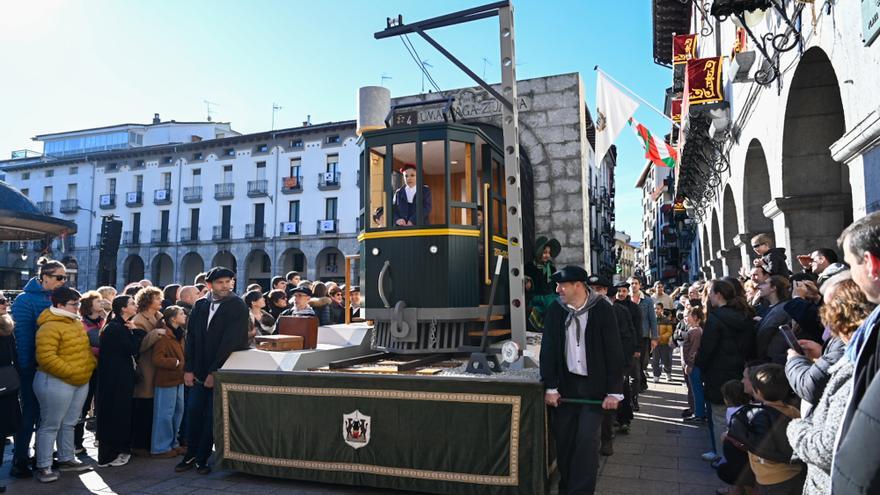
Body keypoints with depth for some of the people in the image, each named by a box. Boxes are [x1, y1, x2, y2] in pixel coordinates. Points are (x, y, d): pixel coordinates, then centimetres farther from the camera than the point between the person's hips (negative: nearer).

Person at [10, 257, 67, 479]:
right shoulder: (25, 300, -12)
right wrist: (25, 367, -17)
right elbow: (21, 335, -15)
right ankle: (20, 462, 12)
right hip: (32, 367, -6)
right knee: (30, 412, 0)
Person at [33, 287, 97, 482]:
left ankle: (66, 459, 29)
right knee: (51, 425, 2)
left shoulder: (76, 323, 12)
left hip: (81, 382, 9)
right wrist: (70, 373, -22)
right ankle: (43, 466, 13)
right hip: (56, 382, -9)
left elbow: (86, 348, 22)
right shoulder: (50, 327, -18)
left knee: (69, 423, 17)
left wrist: (92, 364, 7)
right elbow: (45, 357, -25)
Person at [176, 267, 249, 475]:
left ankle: (202, 458, 14)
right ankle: (191, 455, 19)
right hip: (199, 371, 4)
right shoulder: (200, 305, 5)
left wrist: (214, 372, -14)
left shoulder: (237, 306, -10)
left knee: (212, 415, 2)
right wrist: (188, 369, 1)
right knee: (194, 411, 6)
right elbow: (191, 337, 7)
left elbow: (230, 341, -14)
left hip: (220, 371, -4)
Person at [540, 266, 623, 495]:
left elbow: (614, 351, -6)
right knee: (563, 440, 7)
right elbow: (548, 350, 1)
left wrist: (614, 391, -9)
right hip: (565, 384, 3)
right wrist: (550, 387, -4)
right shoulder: (554, 311, 1)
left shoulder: (602, 309, -7)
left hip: (594, 385, -3)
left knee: (587, 441, -4)